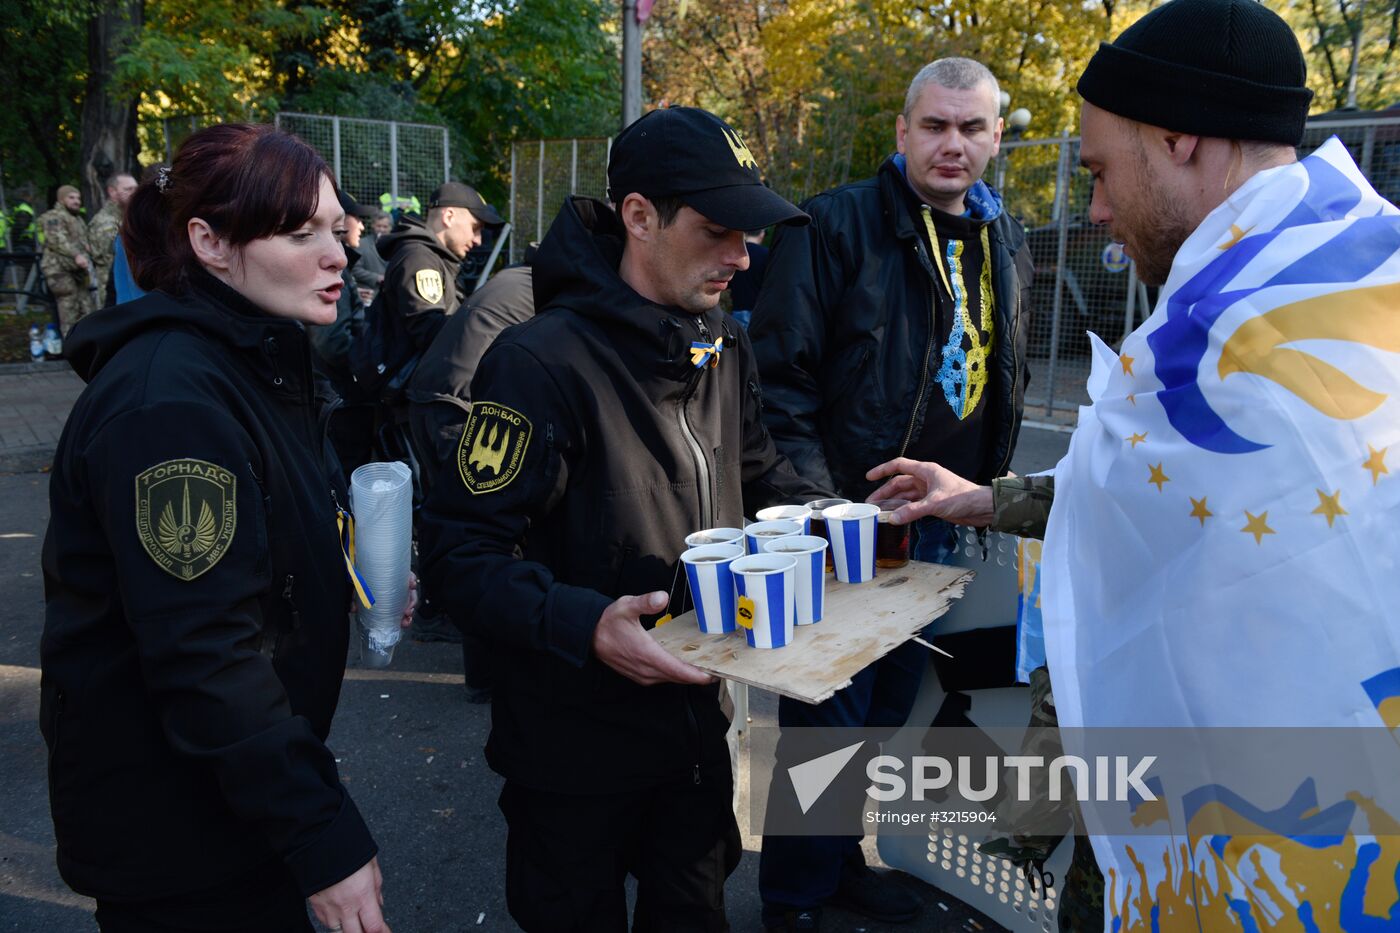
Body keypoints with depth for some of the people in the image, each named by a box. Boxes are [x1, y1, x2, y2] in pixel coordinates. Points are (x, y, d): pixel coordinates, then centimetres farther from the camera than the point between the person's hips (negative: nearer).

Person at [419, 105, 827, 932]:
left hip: (696, 718, 7)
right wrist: (583, 625, -38)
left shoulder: (725, 344, 2)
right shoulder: (543, 362, -23)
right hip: (577, 747, -6)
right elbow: (462, 553, -23)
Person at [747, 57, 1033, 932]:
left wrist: (991, 483, 15)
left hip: (941, 530, 7)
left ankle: (840, 859, 40)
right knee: (827, 718, 4)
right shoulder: (837, 225, -11)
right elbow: (780, 374, -15)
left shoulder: (1007, 243, 11)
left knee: (887, 709, 19)